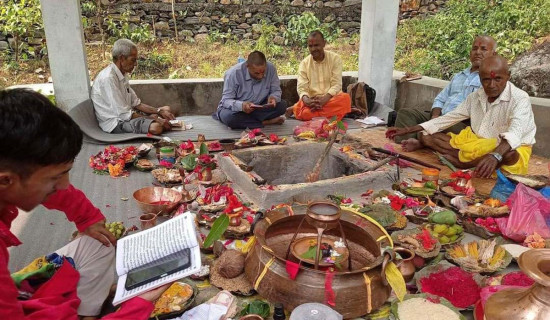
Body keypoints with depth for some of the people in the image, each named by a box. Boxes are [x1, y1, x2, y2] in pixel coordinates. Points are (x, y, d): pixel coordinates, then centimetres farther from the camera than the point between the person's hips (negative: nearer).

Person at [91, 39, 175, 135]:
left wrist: (160, 111, -1)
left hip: (126, 114, 10)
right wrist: (154, 118, -19)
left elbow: (136, 103, 11)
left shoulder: (122, 75, 7)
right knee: (155, 127, -32)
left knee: (166, 109, 9)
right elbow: (124, 114, -24)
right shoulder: (108, 78, -22)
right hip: (115, 123, -10)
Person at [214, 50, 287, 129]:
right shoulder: (233, 74, -23)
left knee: (282, 105, -19)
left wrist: (273, 98, -28)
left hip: (258, 109, 3)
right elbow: (226, 100, -22)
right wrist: (241, 105, -44)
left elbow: (276, 90, -2)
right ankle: (265, 122, -22)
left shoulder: (271, 68, -15)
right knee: (228, 117, -38)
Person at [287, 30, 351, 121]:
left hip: (331, 98, 2)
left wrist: (325, 98, -26)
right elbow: (301, 87, -4)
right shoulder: (304, 63, 5)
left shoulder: (335, 58, 2)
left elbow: (336, 84, -6)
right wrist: (306, 100, -28)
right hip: (312, 100, -2)